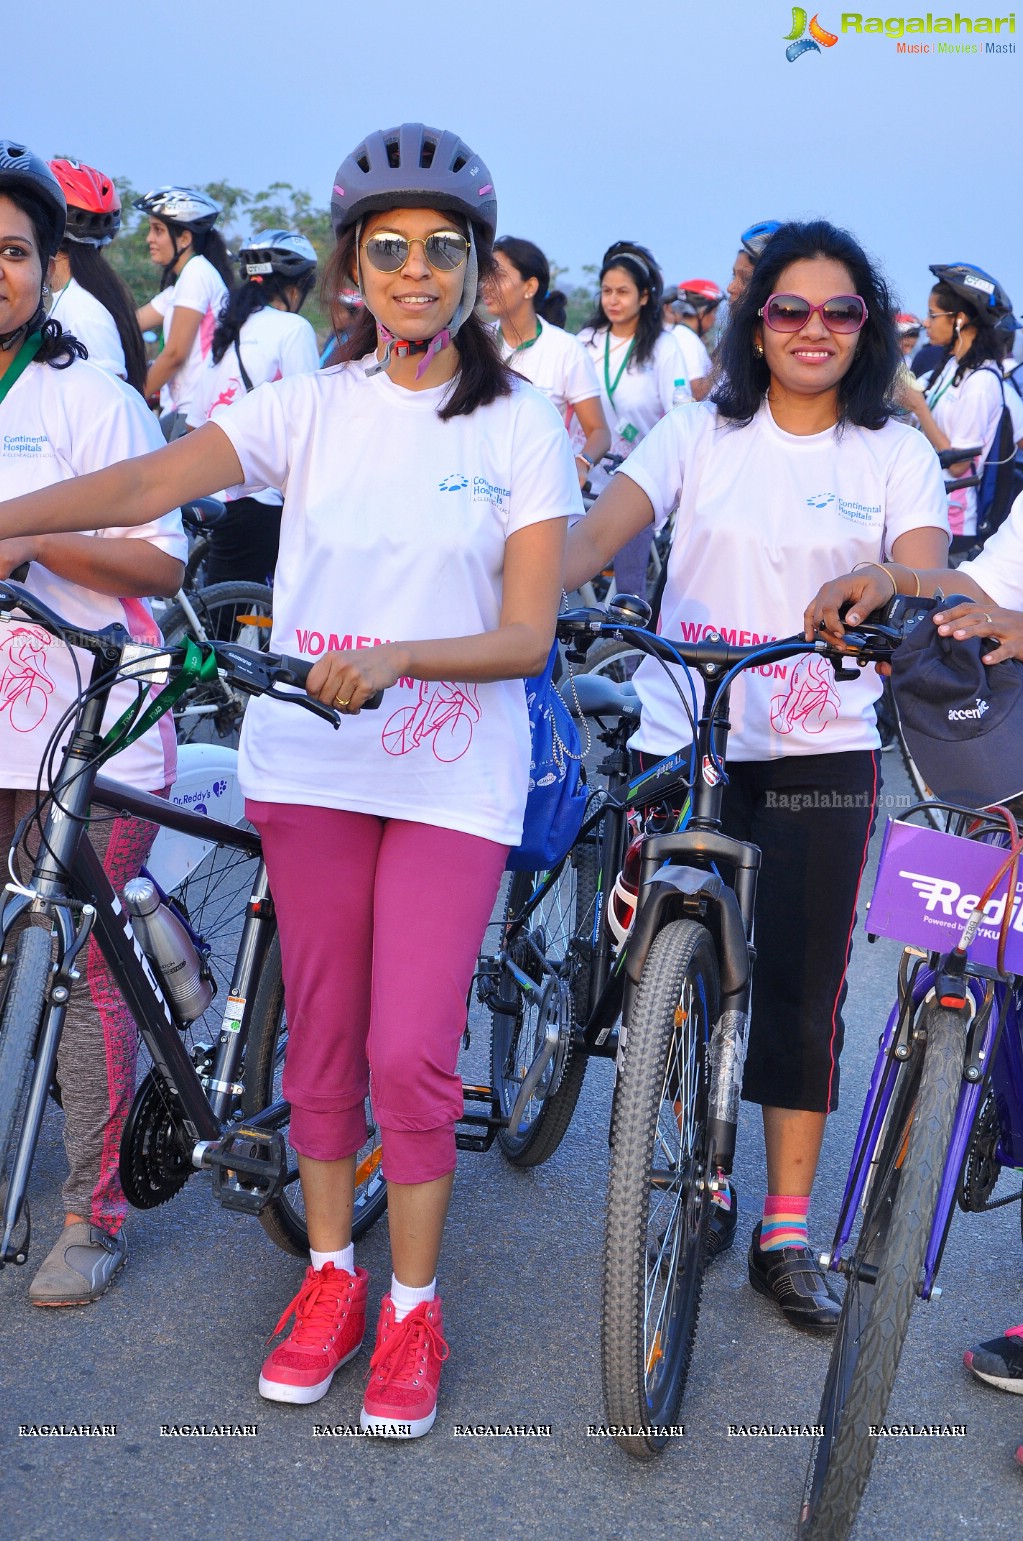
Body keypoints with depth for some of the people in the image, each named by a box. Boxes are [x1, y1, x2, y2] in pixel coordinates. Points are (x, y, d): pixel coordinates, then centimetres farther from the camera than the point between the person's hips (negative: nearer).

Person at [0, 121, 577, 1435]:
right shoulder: (311, 406, 1)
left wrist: (397, 659, -26)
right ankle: (328, 1278, 30)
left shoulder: (523, 427, -3)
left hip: (451, 775, -2)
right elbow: (157, 481, -15)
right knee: (322, 1037, 11)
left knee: (410, 1052, -5)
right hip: (310, 764, 2)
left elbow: (526, 636, -8)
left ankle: (413, 1309, 15)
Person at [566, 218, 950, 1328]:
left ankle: (786, 1237, 15)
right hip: (680, 744, 1)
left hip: (819, 755, 0)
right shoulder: (699, 433, 5)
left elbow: (924, 580, -10)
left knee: (801, 994, 1)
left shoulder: (896, 454, 5)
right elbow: (597, 531, -9)